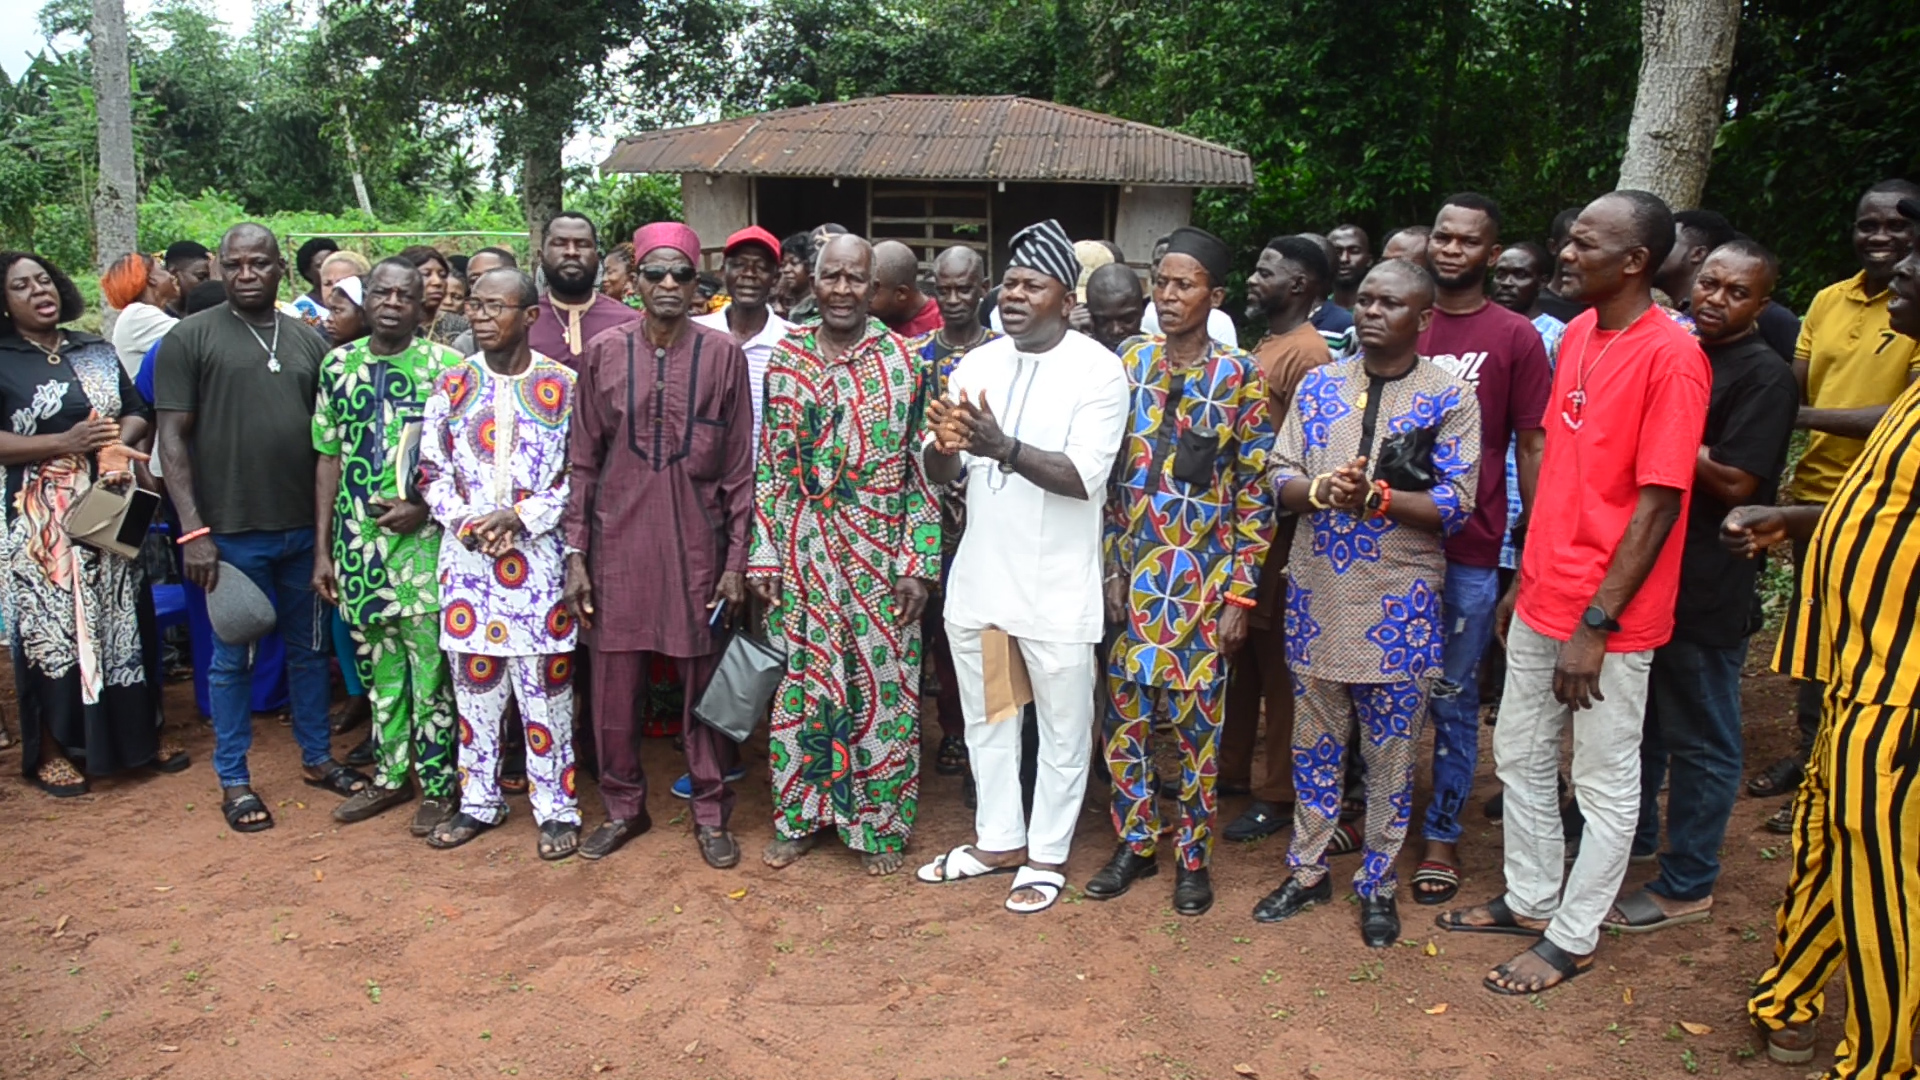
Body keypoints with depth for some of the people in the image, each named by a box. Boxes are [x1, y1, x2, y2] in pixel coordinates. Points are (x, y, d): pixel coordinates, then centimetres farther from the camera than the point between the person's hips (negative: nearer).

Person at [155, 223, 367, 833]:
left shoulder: (309, 341, 9)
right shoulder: (191, 338, -3)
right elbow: (172, 439, -6)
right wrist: (193, 531, -13)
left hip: (305, 529, 4)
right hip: (231, 532, -4)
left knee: (310, 647, 15)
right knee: (234, 658, 8)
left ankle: (316, 758, 31)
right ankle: (233, 779, 22)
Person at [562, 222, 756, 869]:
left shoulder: (722, 354, -1)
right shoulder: (604, 353, 2)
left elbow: (740, 468, 1)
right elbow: (583, 462, 5)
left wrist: (736, 561, -2)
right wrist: (575, 555, 1)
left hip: (697, 547, -1)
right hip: (618, 544, 1)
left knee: (704, 685, 7)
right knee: (614, 688, 8)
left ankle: (711, 812, 23)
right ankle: (624, 807, 27)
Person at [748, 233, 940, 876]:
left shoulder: (906, 363, -2)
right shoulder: (785, 360, 4)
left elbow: (924, 469, -3)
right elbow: (770, 465, 5)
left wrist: (918, 564, -8)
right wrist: (764, 554, 0)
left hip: (879, 555, -2)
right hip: (801, 553, 2)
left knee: (882, 686, 5)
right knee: (801, 682, 9)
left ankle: (879, 823, 22)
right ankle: (799, 816, 26)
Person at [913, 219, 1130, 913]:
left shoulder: (1098, 371, -11)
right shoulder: (976, 364, 4)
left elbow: (1083, 477, -21)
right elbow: (941, 474, 3)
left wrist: (1002, 446, -32)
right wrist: (944, 446, -21)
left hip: (1056, 588, -5)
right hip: (978, 577, 5)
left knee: (1062, 729, 10)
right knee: (985, 719, 19)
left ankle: (1047, 853, 29)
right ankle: (997, 839, 38)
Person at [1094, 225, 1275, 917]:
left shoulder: (1240, 378, -5)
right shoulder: (1130, 363, 4)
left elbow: (1256, 494, -5)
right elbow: (1109, 477, 6)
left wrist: (1240, 594, -8)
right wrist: (1110, 570, -1)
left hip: (1202, 582, -3)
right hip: (1131, 576, 3)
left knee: (1197, 722, 6)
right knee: (1123, 713, 9)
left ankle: (1193, 855, 23)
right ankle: (1135, 841, 27)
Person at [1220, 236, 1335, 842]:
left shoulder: (1307, 355, -14)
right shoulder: (1263, 347, 17)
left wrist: (1275, 535, -18)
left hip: (1276, 530, -9)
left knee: (1277, 660, 1)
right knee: (1236, 652, 16)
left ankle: (1278, 794, 13)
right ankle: (1230, 770, 30)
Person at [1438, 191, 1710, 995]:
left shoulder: (1671, 356, -17)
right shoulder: (1577, 334, 7)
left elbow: (1658, 502, -18)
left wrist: (1596, 624, -18)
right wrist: (1524, 579, 15)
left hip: (1608, 615, -8)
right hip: (1542, 600, 8)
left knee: (1605, 782, 9)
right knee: (1519, 755, 18)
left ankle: (1572, 936, 24)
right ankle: (1530, 899, 36)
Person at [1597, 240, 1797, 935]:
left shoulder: (1765, 377, -10)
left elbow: (1735, 482, -18)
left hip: (1707, 590, -8)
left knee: (1699, 740, 4)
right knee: (1636, 722, 20)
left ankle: (1686, 885, 17)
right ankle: (1631, 842, 37)